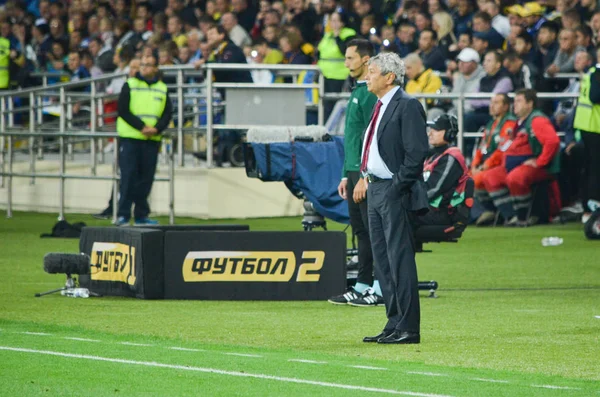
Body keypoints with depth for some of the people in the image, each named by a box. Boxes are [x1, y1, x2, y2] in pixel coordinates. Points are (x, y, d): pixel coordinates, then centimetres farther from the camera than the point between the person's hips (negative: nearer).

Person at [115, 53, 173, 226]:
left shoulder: (162, 89, 11)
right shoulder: (130, 85, 1)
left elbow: (167, 113, 7)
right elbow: (123, 111, -7)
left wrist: (157, 128, -12)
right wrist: (142, 127, -16)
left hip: (152, 140, 3)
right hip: (130, 139, -3)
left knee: (146, 179, 5)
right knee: (128, 177, -7)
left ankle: (141, 215, 11)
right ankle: (123, 215, -7)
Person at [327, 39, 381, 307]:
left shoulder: (371, 93, -13)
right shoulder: (357, 91, 18)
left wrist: (364, 176, -21)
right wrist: (346, 176, 21)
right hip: (355, 172, 10)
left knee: (373, 231, -7)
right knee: (361, 231, 11)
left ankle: (381, 289, -5)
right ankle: (363, 286, 15)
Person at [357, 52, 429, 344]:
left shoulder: (408, 106, -12)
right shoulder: (380, 106, 17)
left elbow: (417, 151, -18)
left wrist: (397, 187, -18)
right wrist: (366, 179, 13)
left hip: (394, 192, -10)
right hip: (375, 189, 10)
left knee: (400, 259, -8)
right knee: (382, 262, 12)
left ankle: (408, 328, -7)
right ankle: (394, 324, 17)